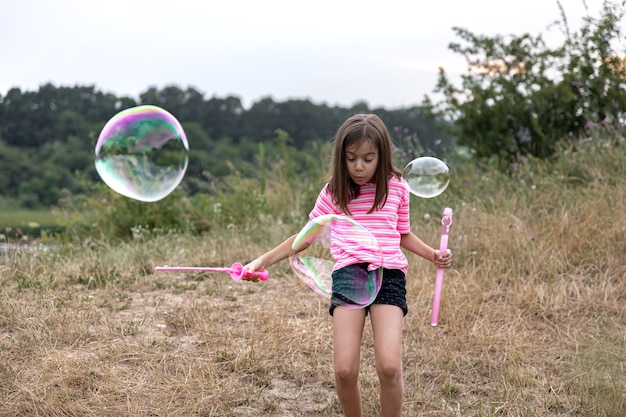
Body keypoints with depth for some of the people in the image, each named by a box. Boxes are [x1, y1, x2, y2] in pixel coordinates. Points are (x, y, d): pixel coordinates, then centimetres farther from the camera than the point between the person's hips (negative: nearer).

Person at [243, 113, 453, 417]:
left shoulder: (397, 188, 10)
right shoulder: (334, 192, 9)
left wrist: (432, 254, 6)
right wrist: (264, 260, 5)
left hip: (389, 274, 0)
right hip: (348, 274, 0)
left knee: (389, 366, -17)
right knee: (345, 370, -12)